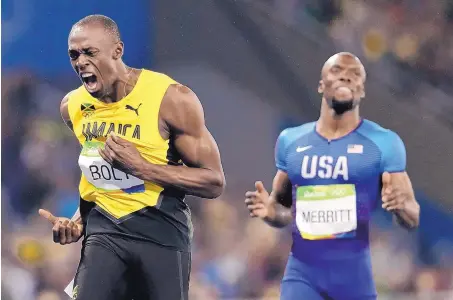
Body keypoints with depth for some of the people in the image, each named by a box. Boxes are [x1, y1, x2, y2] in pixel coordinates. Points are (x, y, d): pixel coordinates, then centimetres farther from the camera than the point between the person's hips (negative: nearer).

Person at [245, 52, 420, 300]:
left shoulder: (384, 143, -1)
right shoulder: (290, 141, 8)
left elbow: (413, 219, 0)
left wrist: (401, 206, -23)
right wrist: (269, 210, -5)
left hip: (355, 277, -1)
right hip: (302, 274, 1)